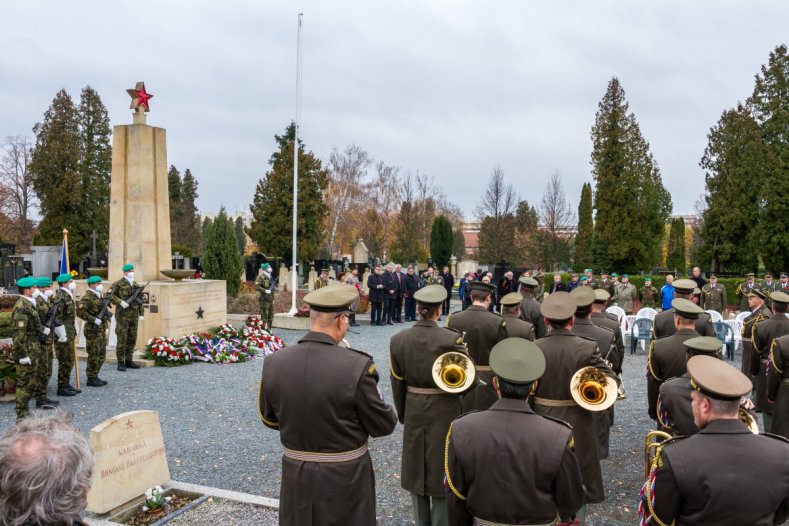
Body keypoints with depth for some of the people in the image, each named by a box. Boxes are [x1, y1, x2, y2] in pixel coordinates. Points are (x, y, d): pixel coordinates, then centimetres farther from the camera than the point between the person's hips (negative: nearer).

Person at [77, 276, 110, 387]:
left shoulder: (98, 296, 15)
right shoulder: (87, 297, -13)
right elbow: (80, 312, -24)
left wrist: (107, 313, 9)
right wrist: (94, 320, -23)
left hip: (101, 330, 9)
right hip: (93, 331, -9)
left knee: (101, 354, 13)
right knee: (94, 355, -3)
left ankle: (95, 376, 22)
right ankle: (91, 379, 6)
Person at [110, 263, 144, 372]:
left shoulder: (136, 284, 13)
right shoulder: (118, 284, -6)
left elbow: (140, 300, 16)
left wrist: (141, 314, 12)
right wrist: (120, 302, -23)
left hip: (134, 315, 6)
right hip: (123, 315, -6)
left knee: (132, 338, 9)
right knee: (122, 339, -4)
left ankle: (128, 361, 18)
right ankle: (121, 362, 3)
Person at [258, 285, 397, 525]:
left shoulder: (273, 363, -10)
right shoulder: (357, 365, -23)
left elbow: (269, 419, 5)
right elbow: (384, 425, -13)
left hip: (295, 476, 4)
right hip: (345, 479, -3)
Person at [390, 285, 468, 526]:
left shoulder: (398, 339, -8)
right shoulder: (452, 339, -18)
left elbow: (397, 384, 0)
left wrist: (402, 415, 12)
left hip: (414, 413, 3)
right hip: (444, 413, -3)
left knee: (417, 471, 18)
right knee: (442, 472, 11)